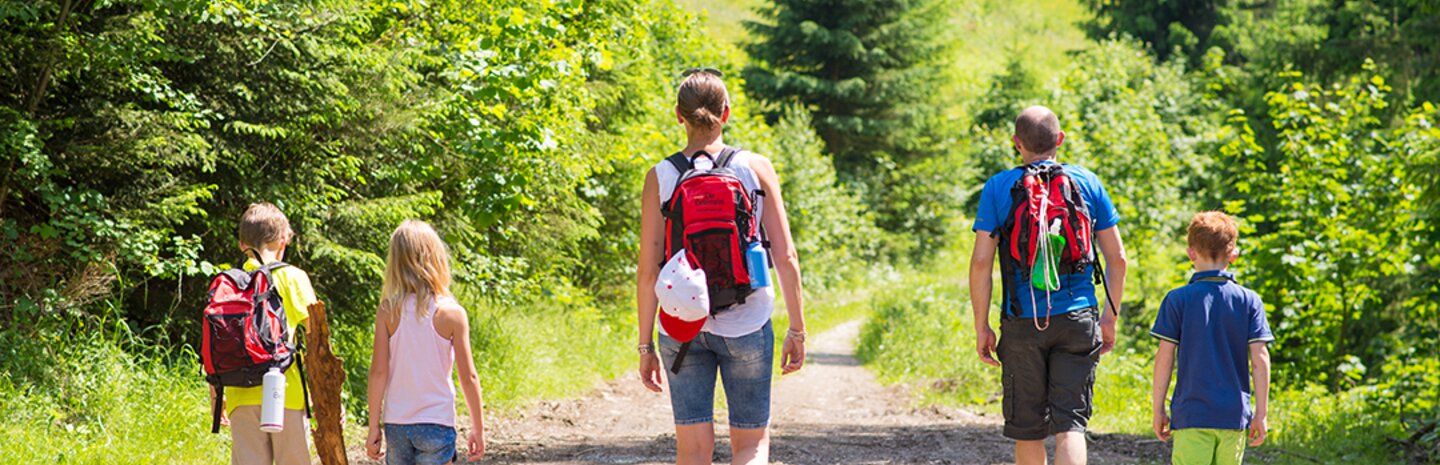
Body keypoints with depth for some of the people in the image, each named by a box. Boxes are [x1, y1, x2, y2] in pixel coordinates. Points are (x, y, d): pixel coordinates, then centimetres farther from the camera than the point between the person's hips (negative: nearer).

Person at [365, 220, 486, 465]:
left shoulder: (388, 311, -5)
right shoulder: (452, 313, -9)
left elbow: (378, 372, -5)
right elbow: (468, 377, -5)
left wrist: (374, 427, 3)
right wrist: (478, 428, 5)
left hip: (396, 424, 3)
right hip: (437, 422, -3)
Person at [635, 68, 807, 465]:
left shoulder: (661, 177, -3)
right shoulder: (756, 168, -3)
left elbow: (648, 270, -3)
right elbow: (786, 256, -3)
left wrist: (646, 345, 4)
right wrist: (797, 330, 4)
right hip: (746, 324, 0)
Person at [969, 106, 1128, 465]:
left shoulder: (998, 187, 0)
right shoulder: (1087, 183, 5)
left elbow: (981, 262, -5)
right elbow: (1117, 258, 6)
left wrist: (981, 327, 2)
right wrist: (1110, 316, 15)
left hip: (1022, 324, -1)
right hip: (1078, 319, 1)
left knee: (1028, 430, 10)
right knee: (1070, 424, -2)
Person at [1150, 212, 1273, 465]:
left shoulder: (1178, 299, -2)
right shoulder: (1249, 301, 2)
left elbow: (1165, 357, -3)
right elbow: (1260, 359, 0)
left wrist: (1158, 409, 5)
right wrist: (1261, 413, 5)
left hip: (1191, 414, -2)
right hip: (1234, 415, 2)